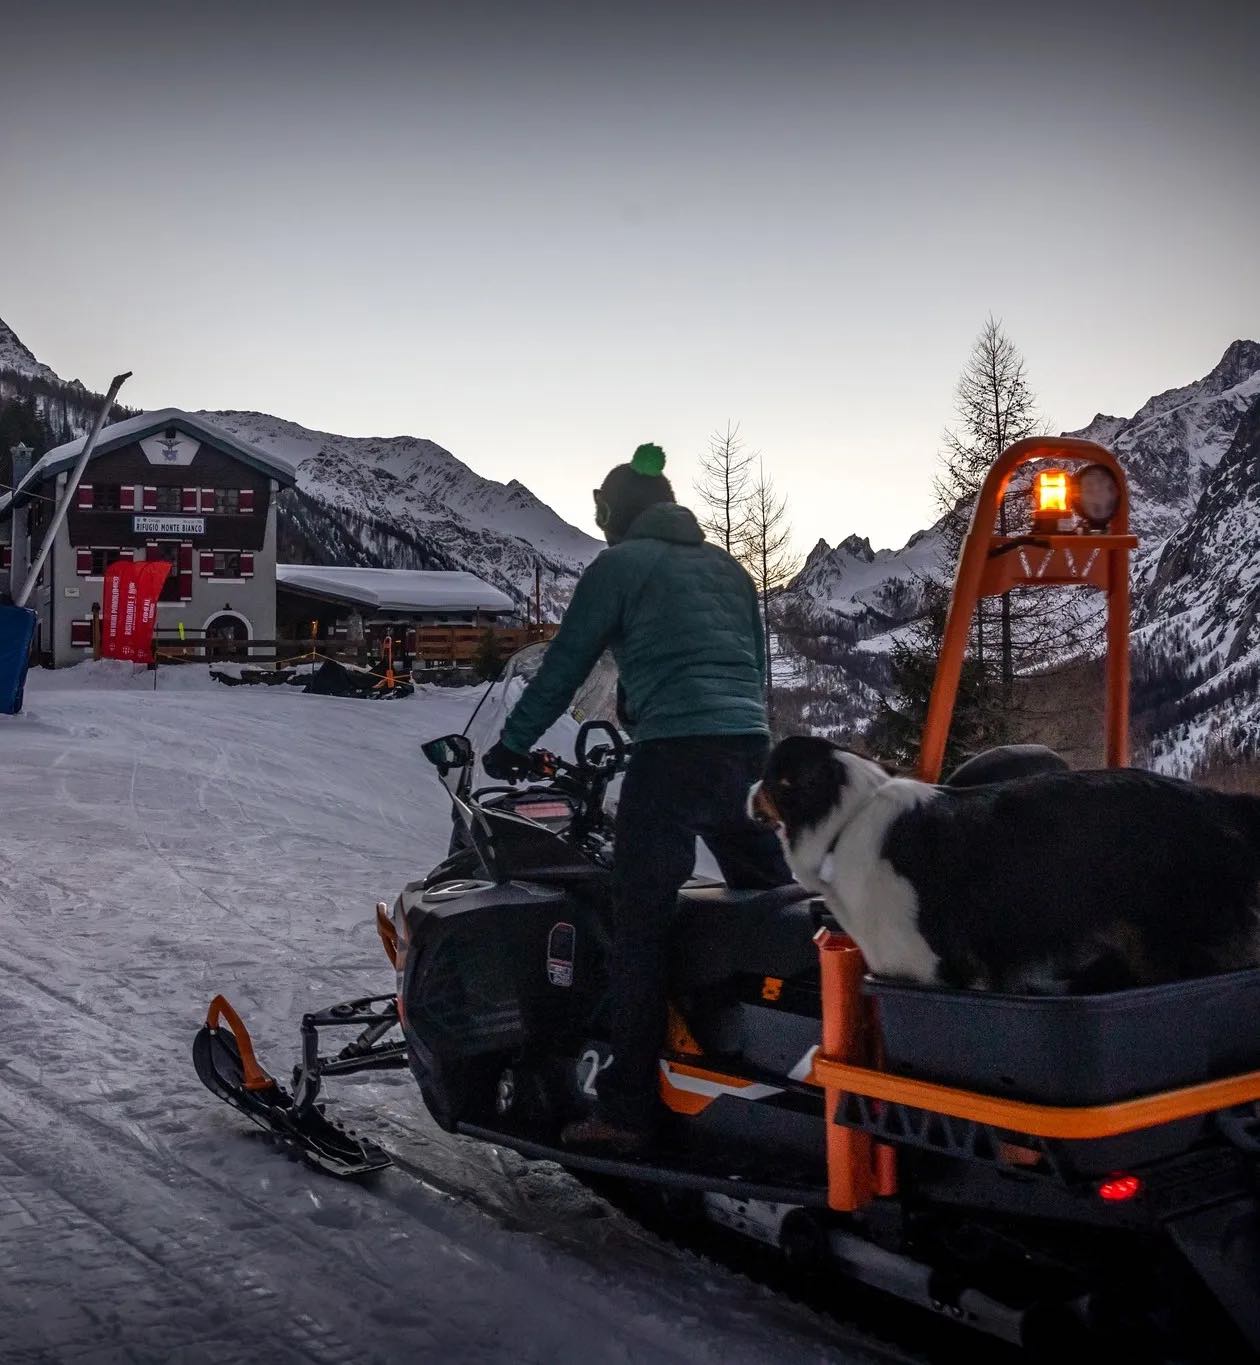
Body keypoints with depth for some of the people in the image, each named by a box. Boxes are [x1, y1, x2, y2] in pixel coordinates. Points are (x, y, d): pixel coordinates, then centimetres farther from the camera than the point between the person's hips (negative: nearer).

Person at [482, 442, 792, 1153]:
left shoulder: (619, 564, 6)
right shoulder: (726, 566, 24)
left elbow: (565, 667, 6)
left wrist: (513, 745, 16)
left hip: (673, 752, -6)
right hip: (752, 748, 7)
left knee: (642, 930, -6)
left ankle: (627, 1109, -8)